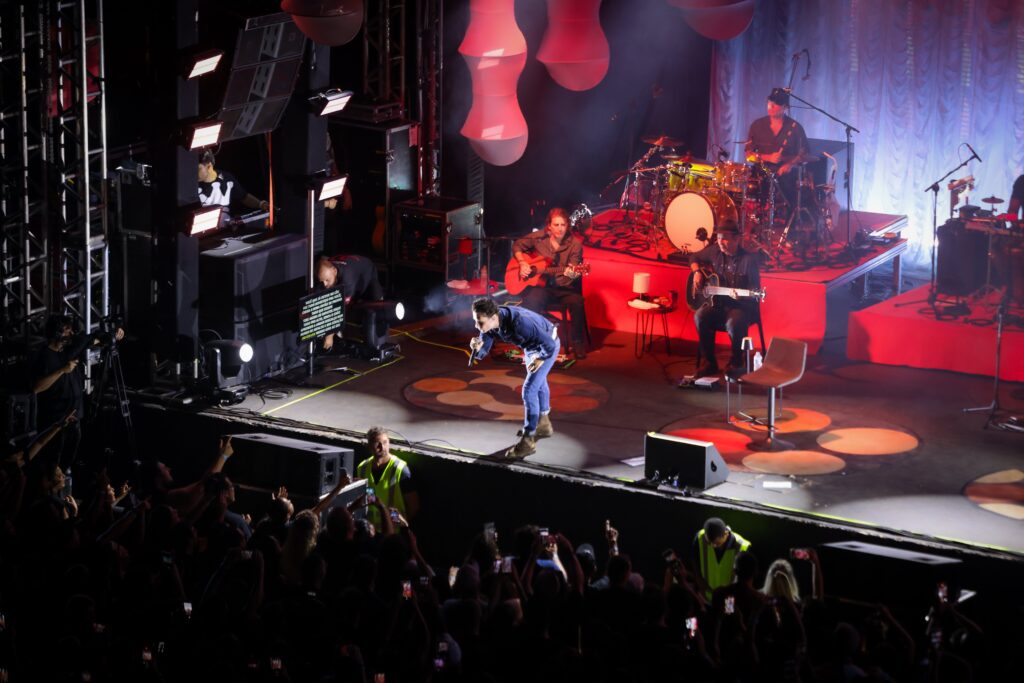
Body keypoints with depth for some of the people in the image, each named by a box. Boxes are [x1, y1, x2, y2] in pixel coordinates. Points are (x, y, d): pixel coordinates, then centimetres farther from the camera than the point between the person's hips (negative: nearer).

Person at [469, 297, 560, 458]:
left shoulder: (519, 323, -44)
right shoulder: (488, 323, -22)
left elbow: (549, 344, -37)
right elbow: (482, 353, -14)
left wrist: (540, 359, -18)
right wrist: (477, 348, -37)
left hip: (547, 347, -8)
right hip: (531, 347, 8)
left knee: (529, 390, -11)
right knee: (538, 383, 25)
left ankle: (528, 441, -4)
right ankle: (543, 425, 45)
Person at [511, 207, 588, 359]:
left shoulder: (574, 244, -4)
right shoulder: (539, 237, 1)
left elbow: (573, 271, -11)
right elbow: (517, 245, 16)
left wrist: (572, 274, -36)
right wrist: (522, 263, 0)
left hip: (563, 288, 0)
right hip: (539, 286, 0)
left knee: (576, 301, -32)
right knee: (532, 300, -34)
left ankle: (578, 343, -13)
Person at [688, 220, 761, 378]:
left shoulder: (749, 259, -11)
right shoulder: (714, 252, 4)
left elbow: (755, 289, -11)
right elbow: (694, 258, 23)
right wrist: (697, 272, 3)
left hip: (742, 306, -5)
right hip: (717, 303, 5)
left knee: (734, 323, -37)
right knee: (700, 316, -26)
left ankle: (736, 363, -9)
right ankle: (708, 363, -13)